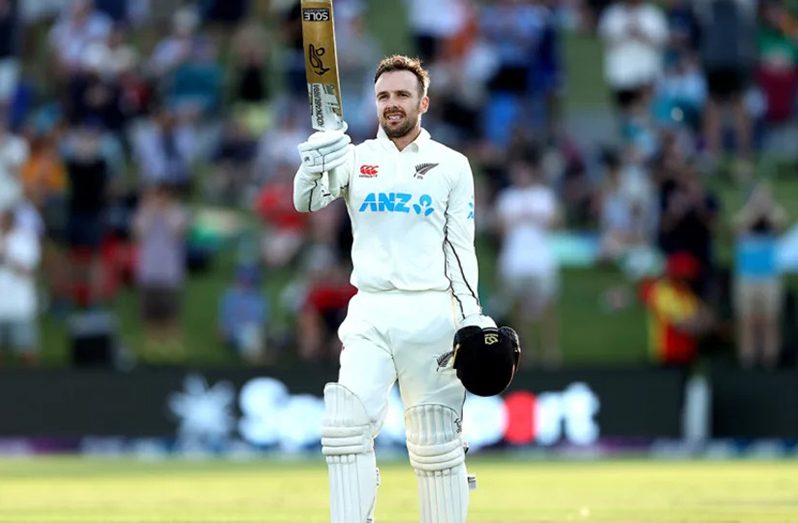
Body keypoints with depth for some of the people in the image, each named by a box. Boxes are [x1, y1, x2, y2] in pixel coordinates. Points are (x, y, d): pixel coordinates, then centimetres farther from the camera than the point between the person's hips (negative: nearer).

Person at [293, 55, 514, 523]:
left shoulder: (452, 166, 8)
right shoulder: (354, 158, 9)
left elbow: (461, 247, 5)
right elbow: (308, 202, -8)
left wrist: (472, 314, -7)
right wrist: (314, 166, -29)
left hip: (432, 314, -1)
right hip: (370, 313, 1)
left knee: (437, 443, 0)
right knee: (346, 427, -14)